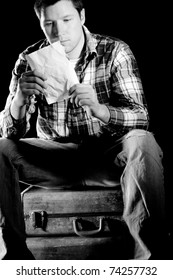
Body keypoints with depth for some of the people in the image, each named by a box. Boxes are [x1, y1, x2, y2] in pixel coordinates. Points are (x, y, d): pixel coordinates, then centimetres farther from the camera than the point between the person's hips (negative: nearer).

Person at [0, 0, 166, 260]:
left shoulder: (115, 51, -7)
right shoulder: (30, 60, -2)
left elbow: (140, 117, -15)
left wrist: (99, 109, -36)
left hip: (109, 148, -2)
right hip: (57, 154, 2)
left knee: (142, 143, -34)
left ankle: (147, 255, -26)